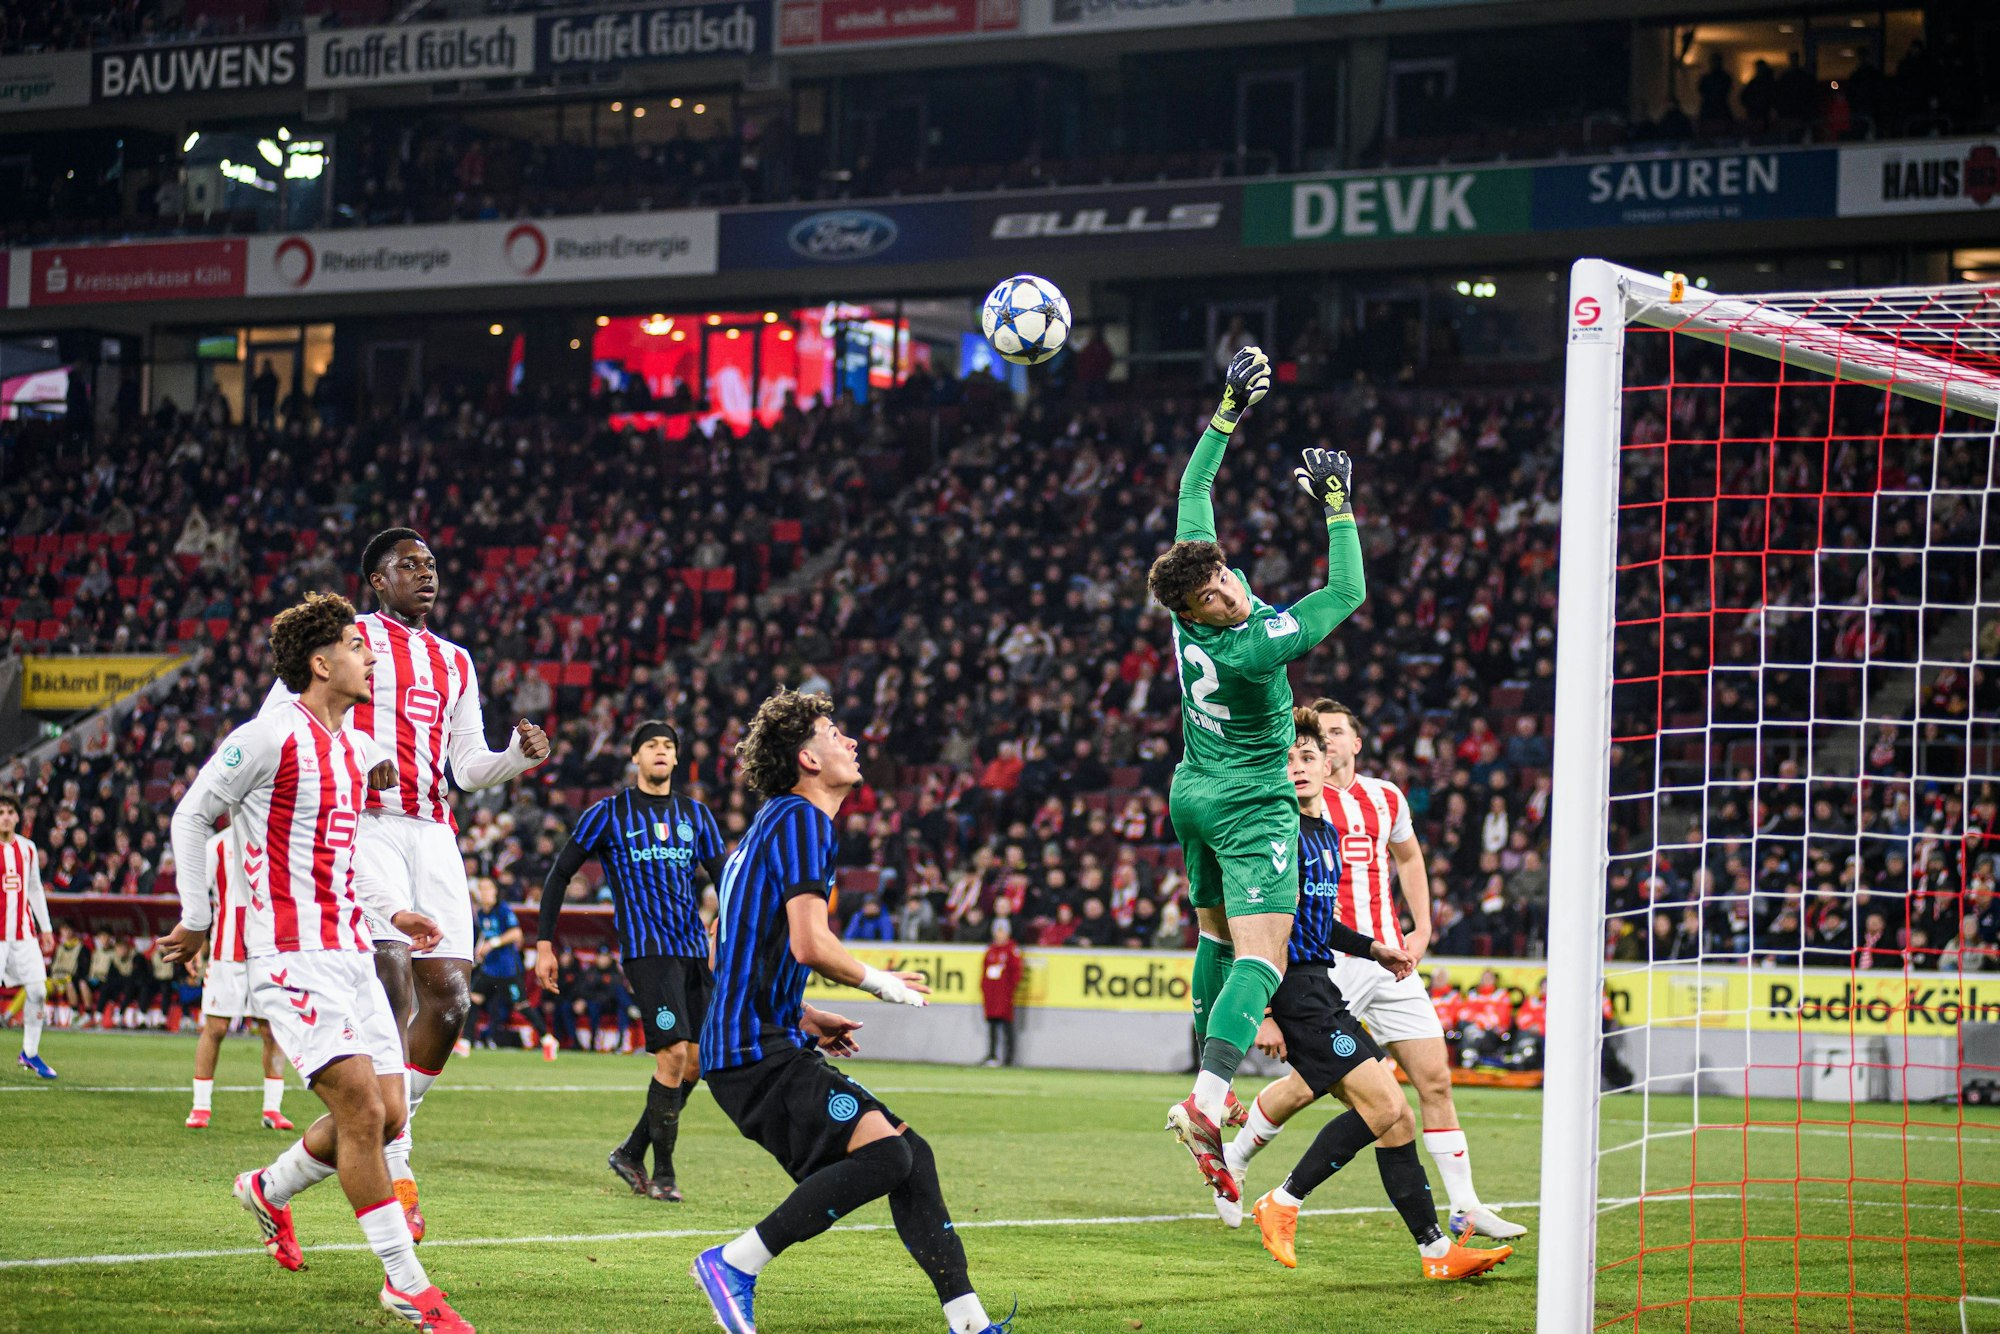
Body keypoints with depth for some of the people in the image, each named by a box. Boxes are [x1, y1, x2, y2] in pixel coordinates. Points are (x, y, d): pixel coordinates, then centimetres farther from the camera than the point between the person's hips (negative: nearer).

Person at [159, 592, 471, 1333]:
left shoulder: (358, 746, 15)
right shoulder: (271, 736, -10)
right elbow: (192, 818, -2)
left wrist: (394, 909, 16)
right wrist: (197, 921, 1)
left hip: (350, 951, 9)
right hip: (293, 957, -9)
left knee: (387, 1114, 6)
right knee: (361, 1106, -15)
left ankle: (270, 1189, 32)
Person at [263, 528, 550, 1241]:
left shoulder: (455, 662, 23)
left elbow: (469, 767, 24)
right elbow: (273, 722, -1)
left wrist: (518, 756, 2)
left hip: (433, 835, 6)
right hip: (367, 827, -6)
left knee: (450, 1000, -1)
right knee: (394, 994, -18)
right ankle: (393, 1169, -17)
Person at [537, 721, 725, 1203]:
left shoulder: (696, 815, 16)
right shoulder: (609, 814, 4)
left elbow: (724, 880, 17)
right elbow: (559, 876, 7)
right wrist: (544, 944, 0)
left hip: (695, 948, 6)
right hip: (646, 950, -5)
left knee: (694, 1064, 3)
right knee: (673, 1054, -16)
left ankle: (631, 1153, 20)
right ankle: (662, 1173, -6)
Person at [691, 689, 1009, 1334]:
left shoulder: (777, 822, 23)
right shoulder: (800, 818, -8)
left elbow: (722, 946, 29)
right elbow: (810, 944, -20)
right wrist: (881, 983, -3)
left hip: (764, 1042, 10)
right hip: (757, 1049, -10)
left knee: (911, 1154, 5)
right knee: (886, 1153, -23)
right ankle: (734, 1263, -17)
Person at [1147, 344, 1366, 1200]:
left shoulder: (1195, 580, -11)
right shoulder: (1252, 648, -29)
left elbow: (1194, 492, 1)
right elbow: (1347, 593, -25)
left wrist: (1229, 411, 1)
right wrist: (1337, 506, -20)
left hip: (1195, 793, 9)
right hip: (1251, 807, -9)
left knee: (1216, 933, 19)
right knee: (1260, 952, -15)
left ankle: (1207, 1082, 25)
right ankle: (1206, 1101, -31)